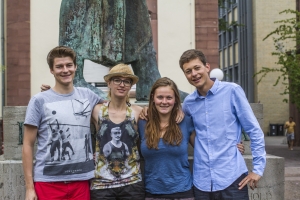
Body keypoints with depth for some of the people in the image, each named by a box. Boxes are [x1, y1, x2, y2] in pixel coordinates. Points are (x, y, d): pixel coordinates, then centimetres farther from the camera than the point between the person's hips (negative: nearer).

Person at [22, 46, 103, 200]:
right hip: (48, 181, -2)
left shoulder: (88, 96, 7)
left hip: (81, 180, 3)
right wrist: (29, 187, -6)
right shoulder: (39, 101, -2)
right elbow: (28, 145, -1)